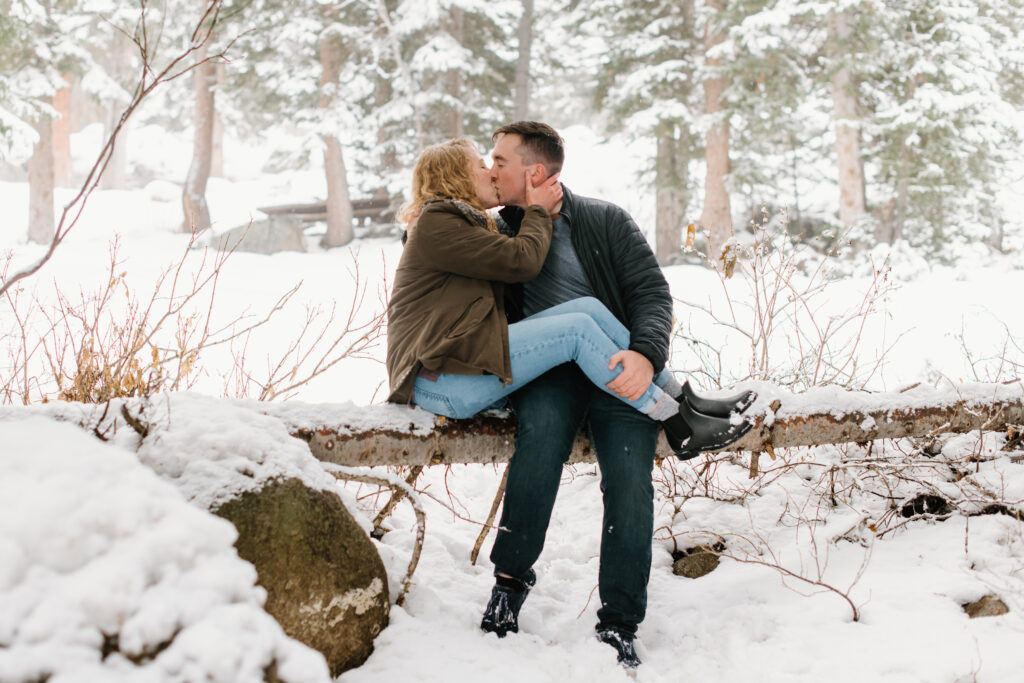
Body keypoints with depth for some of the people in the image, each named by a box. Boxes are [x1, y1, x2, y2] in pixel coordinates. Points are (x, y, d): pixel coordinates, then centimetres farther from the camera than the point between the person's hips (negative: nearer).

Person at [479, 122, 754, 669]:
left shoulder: (604, 221, 8)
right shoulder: (498, 231, 17)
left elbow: (651, 292, 0)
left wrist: (645, 355, -21)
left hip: (617, 369, -1)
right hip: (546, 372, 1)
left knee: (629, 474, -26)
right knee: (541, 432, -34)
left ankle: (619, 625, -19)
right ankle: (510, 579, -22)